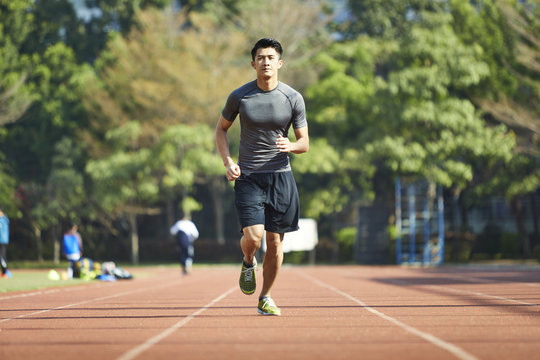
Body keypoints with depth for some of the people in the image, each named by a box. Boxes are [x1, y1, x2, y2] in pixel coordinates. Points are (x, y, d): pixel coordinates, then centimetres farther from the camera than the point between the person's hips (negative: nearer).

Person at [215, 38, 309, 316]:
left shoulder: (294, 98, -1)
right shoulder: (239, 97, -2)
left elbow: (304, 142, 6)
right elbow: (221, 129, 12)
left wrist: (290, 146, -18)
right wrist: (228, 162, -4)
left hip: (281, 177, 1)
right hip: (248, 177, -1)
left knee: (275, 242, 2)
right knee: (253, 237, -16)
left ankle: (265, 298, 19)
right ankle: (248, 263, 20)